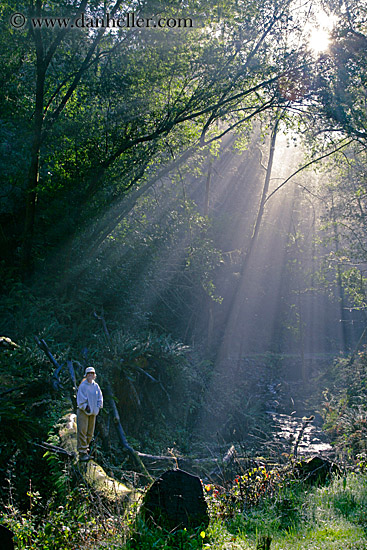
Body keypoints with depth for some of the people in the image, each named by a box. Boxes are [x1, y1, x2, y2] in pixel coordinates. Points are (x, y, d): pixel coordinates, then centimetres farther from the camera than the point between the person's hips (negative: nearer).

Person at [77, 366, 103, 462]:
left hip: (93, 412, 6)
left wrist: (98, 407, 5)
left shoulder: (96, 386, 8)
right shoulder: (83, 386, -9)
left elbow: (100, 397, 15)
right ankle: (82, 452, -9)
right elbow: (80, 399, -12)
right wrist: (86, 407, -14)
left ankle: (85, 449, 22)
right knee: (82, 432, -9)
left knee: (90, 432, 10)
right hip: (83, 411, -6)